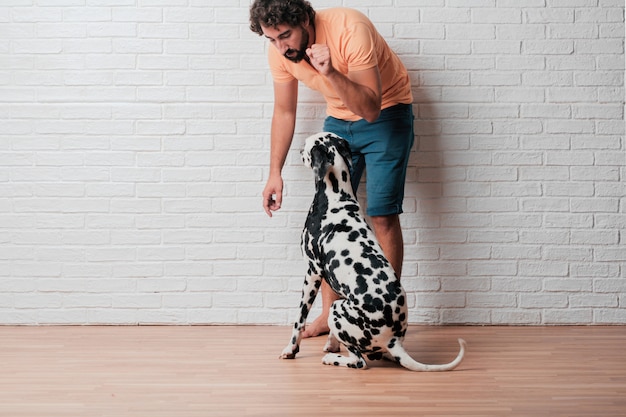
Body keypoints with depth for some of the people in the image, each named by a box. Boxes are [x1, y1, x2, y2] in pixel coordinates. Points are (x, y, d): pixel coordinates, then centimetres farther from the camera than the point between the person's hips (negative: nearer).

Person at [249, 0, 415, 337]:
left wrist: (331, 73, -47)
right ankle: (330, 312, 10)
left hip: (385, 114, -5)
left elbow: (371, 109, -33)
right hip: (338, 118, 5)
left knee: (382, 215, -11)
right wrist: (275, 173, -2)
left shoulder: (350, 30, -32)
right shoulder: (279, 51, -14)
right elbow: (284, 111, 1)